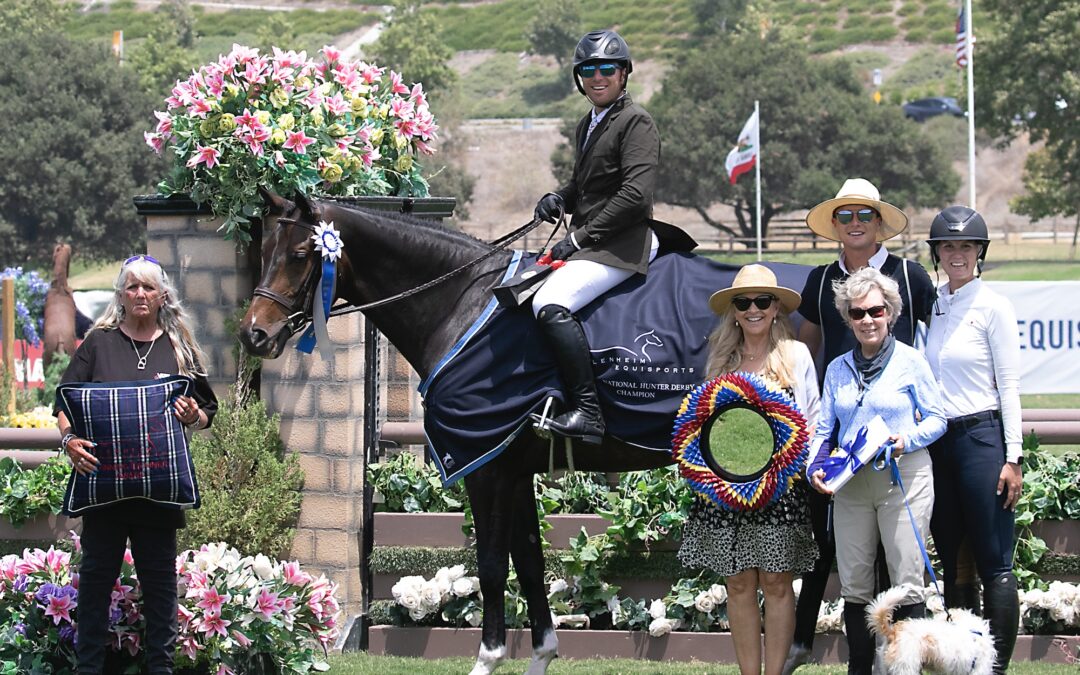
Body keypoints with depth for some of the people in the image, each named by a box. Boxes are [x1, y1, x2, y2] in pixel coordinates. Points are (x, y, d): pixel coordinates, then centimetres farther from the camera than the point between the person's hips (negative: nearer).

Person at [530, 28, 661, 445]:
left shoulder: (635, 122, -10)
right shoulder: (587, 127, 19)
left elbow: (634, 196, -19)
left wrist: (580, 238, -18)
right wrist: (559, 199, 7)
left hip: (622, 246, -10)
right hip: (589, 245, 10)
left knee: (550, 304, -30)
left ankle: (587, 411, -33)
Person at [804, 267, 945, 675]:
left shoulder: (910, 362, 1)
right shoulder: (838, 369, 13)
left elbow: (936, 420, 2)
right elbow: (822, 427, 14)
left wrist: (907, 440, -17)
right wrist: (814, 466, -3)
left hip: (903, 478, -4)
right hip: (850, 484, 4)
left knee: (906, 582, -6)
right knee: (853, 584, 6)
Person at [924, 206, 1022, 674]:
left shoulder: (993, 307, -5)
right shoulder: (931, 305, 11)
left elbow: (1009, 385, -6)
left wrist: (1013, 457, -11)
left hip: (981, 435, -6)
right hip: (936, 439, 6)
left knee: (993, 561, -6)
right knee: (952, 559, 10)